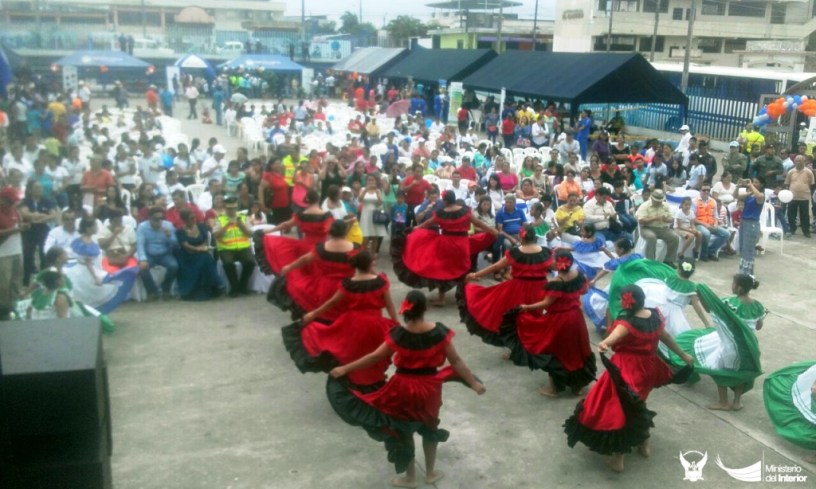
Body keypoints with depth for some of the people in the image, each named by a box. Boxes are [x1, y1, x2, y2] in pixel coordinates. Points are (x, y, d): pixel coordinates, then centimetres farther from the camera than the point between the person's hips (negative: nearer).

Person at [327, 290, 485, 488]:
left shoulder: (398, 335, -19)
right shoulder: (439, 332, -14)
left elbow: (375, 357, -13)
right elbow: (456, 361, -10)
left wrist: (344, 369, -3)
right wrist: (474, 383, 2)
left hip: (404, 389, -2)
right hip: (429, 387, 2)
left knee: (403, 431, 18)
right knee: (429, 427, 25)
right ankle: (431, 473, 40)